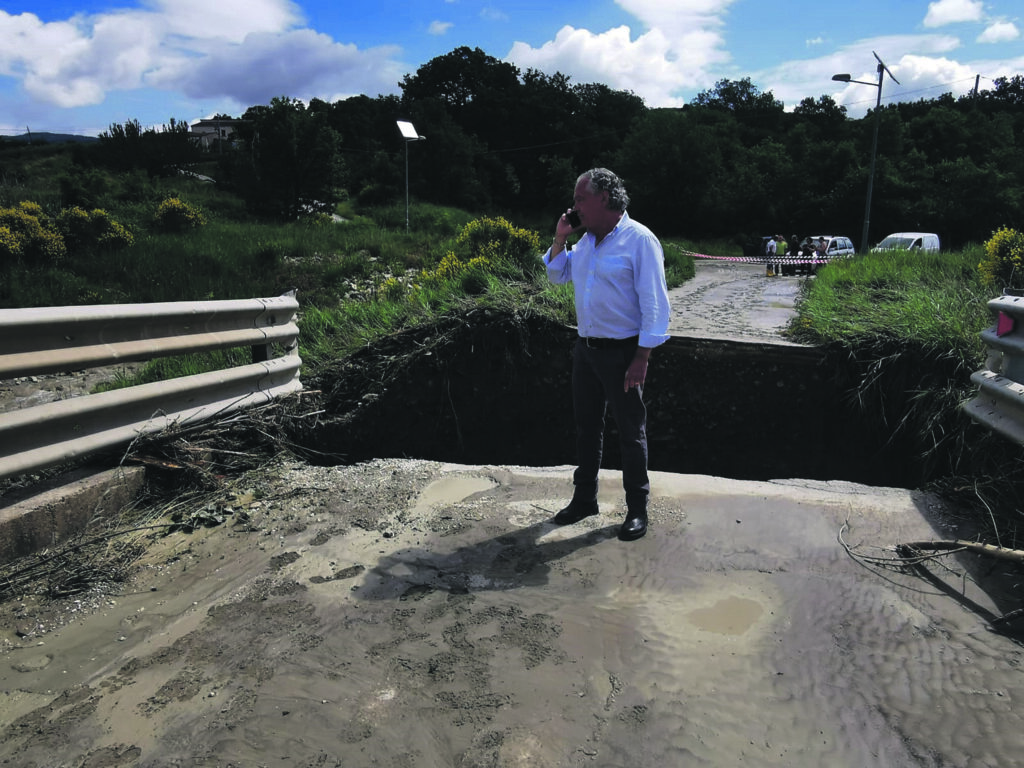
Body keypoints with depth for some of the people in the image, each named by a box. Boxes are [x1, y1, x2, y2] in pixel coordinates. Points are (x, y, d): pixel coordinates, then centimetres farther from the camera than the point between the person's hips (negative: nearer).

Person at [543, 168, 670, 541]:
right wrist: (559, 238, 6)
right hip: (586, 348, 7)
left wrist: (642, 357, -20)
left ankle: (637, 509, 18)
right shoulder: (587, 240, 9)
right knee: (586, 426, 15)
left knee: (631, 432, 4)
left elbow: (654, 304, -17)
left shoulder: (639, 240, -14)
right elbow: (558, 274, 23)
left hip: (622, 352, -7)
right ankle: (584, 498, 31)